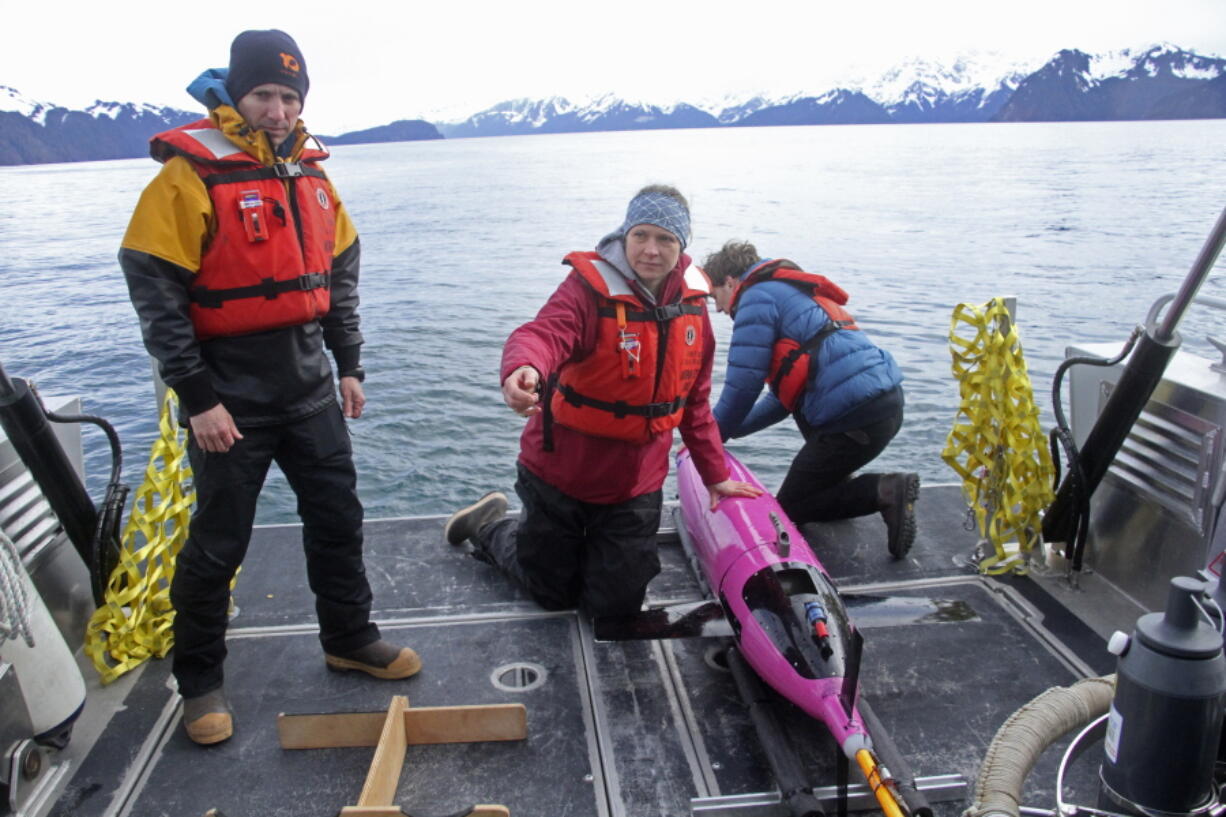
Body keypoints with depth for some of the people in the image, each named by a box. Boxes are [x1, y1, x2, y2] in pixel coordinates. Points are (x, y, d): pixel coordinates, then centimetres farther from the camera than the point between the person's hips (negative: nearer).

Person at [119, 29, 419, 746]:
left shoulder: (311, 175, 9)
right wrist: (198, 398, -16)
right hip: (229, 398, -6)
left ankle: (350, 638, 33)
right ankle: (200, 680, 25)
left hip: (310, 388, 6)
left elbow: (340, 275, 15)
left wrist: (350, 364, 10)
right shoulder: (190, 176, -11)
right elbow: (156, 293, -14)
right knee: (219, 541, 6)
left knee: (339, 517, 14)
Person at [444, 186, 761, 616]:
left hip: (636, 486, 4)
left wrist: (715, 475, 12)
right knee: (553, 593, 15)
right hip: (559, 477, -4)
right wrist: (524, 370, -63)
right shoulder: (589, 286, -19)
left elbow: (695, 400, 7)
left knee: (616, 605, 9)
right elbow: (543, 334, -39)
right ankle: (490, 525, 43)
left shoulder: (692, 299, -2)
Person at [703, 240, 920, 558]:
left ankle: (883, 492, -8)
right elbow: (787, 391, 27)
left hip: (855, 417, -10)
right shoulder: (794, 291, 28)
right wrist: (732, 429, 25)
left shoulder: (758, 296, -2)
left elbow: (743, 385, -6)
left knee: (789, 508, 8)